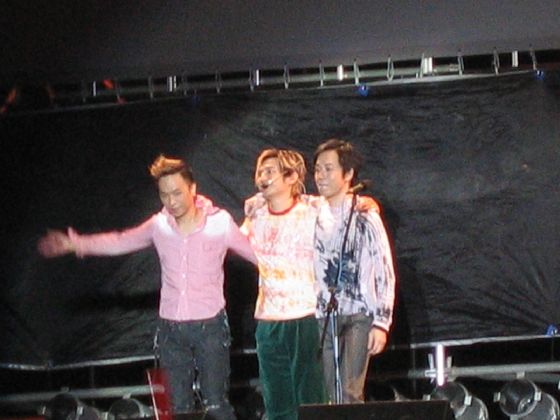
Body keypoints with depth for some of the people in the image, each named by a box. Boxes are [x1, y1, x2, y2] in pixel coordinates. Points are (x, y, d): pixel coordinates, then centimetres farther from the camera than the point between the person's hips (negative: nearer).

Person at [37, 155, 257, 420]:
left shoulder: (220, 222, -8)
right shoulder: (160, 225, 2)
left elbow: (257, 252, -2)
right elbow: (121, 242, 17)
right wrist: (77, 244, 14)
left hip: (209, 325, -4)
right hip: (171, 328, 4)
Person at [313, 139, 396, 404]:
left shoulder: (364, 215, -4)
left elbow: (384, 272, -6)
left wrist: (381, 322, -10)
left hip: (358, 315, -4)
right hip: (323, 318, 4)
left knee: (349, 394, -14)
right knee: (331, 396, 3)